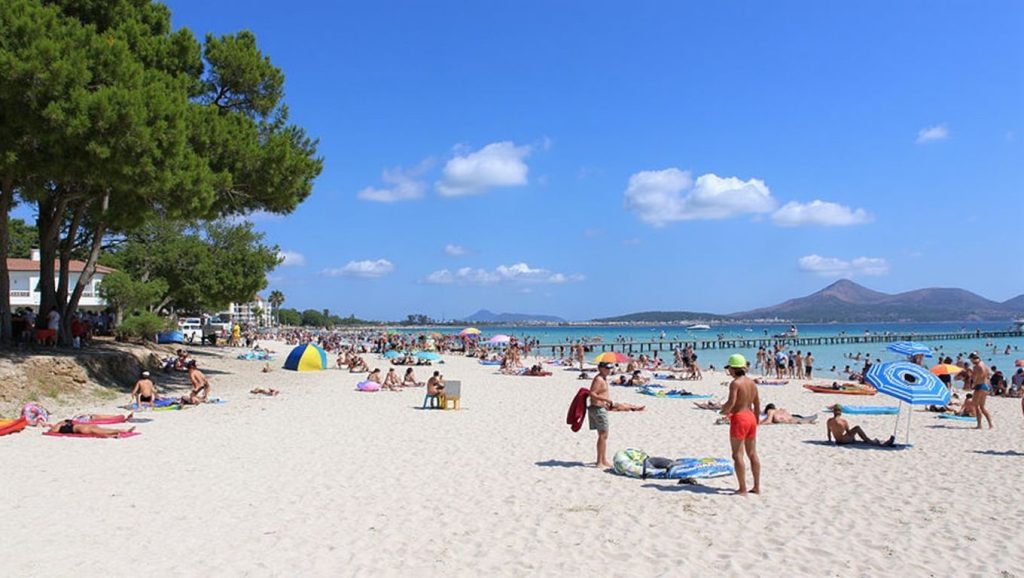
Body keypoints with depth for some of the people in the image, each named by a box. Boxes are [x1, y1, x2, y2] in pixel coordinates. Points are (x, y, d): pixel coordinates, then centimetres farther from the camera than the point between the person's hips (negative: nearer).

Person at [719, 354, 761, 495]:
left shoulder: (735, 383, -15)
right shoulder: (752, 383, 10)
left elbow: (731, 402, -26)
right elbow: (757, 405, 14)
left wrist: (724, 410, -5)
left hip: (739, 418, -8)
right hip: (751, 416, 8)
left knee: (738, 455, -3)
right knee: (752, 454, 14)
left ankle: (743, 489, -3)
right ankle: (757, 486, 20)